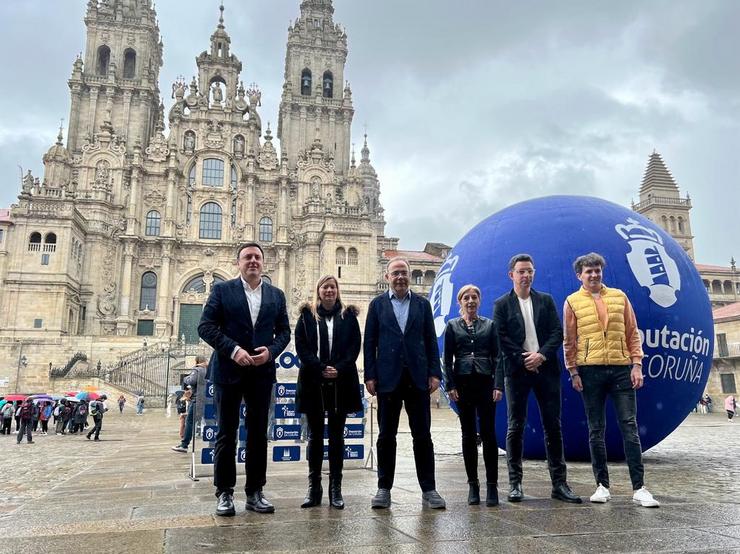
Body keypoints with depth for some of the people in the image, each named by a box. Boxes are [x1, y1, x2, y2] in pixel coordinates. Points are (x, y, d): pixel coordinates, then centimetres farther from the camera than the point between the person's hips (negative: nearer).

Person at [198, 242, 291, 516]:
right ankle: (224, 493, 14)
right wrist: (233, 349, -16)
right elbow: (205, 326, -5)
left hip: (262, 372, 3)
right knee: (226, 433, 3)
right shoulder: (222, 290, 2)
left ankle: (255, 492, 17)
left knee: (258, 433, 7)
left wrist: (270, 351, -10)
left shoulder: (276, 295, 10)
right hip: (229, 370, -3)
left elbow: (284, 331, 10)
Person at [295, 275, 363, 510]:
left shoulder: (348, 316, 8)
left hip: (341, 383, 0)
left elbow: (354, 347, 2)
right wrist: (321, 368, -12)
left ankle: (336, 489, 11)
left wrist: (339, 369, -12)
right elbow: (301, 347, -1)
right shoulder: (307, 316, 6)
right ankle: (314, 488, 13)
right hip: (313, 382, 0)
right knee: (315, 435, 6)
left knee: (337, 435, 5)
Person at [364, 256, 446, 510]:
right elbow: (370, 342, 3)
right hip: (388, 378, -1)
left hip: (417, 378, 1)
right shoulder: (377, 304, 6)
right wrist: (370, 376, -4)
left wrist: (434, 373, -1)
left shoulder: (422, 304, 9)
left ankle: (428, 489, 12)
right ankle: (384, 489, 16)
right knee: (386, 436, 6)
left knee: (423, 435, 4)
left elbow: (431, 340, 7)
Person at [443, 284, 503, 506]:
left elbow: (497, 356, 5)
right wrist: (450, 385, -4)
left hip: (485, 382, 0)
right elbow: (447, 358, 5)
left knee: (488, 433, -4)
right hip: (463, 383, 0)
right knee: (468, 434, 5)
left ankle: (492, 485, 4)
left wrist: (498, 385, -5)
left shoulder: (489, 325, 9)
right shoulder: (452, 326, 8)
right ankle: (473, 484, 13)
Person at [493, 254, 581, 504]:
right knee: (516, 427, 1)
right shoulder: (502, 304, 5)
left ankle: (559, 483, 12)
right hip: (517, 371, -2)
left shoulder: (546, 300, 13)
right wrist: (524, 360, -9)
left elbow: (557, 332, 5)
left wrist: (541, 355, -10)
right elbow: (501, 339, -3)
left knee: (553, 426, 4)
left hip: (546, 369, 3)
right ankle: (515, 483, 9)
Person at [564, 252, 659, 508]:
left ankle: (639, 488, 2)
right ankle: (602, 485, 14)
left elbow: (632, 333, 11)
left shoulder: (619, 297, 12)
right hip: (590, 371, -1)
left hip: (621, 369, 1)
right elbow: (569, 342, 5)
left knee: (629, 426, -1)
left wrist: (636, 365, 1)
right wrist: (574, 372, -2)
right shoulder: (572, 302, 6)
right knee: (596, 430, 5)